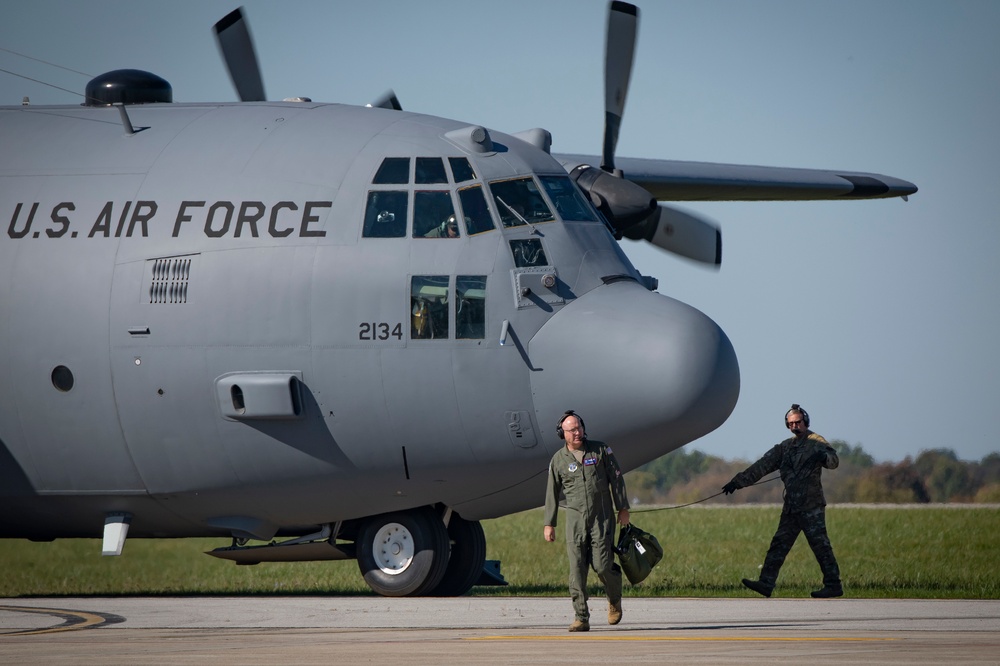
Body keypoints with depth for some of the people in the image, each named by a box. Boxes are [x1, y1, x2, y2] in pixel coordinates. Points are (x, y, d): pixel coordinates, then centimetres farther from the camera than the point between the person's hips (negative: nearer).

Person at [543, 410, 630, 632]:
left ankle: (614, 599, 24)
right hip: (575, 518, 1)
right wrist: (549, 524, 7)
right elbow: (552, 493, 9)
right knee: (577, 568, -6)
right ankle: (581, 618, -4)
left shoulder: (601, 450, 2)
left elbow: (616, 479, 5)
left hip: (602, 517, -1)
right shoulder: (558, 460, 4)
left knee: (602, 565, -8)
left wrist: (623, 509, 1)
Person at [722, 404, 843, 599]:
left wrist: (824, 457, -43)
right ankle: (766, 583, 3)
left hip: (811, 506, -7)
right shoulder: (785, 447, 18)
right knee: (779, 544, 4)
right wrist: (737, 482, 14)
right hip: (792, 507, 7)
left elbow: (834, 461, -19)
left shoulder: (815, 442, -3)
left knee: (820, 545, -8)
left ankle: (833, 586, -5)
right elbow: (762, 466, 18)